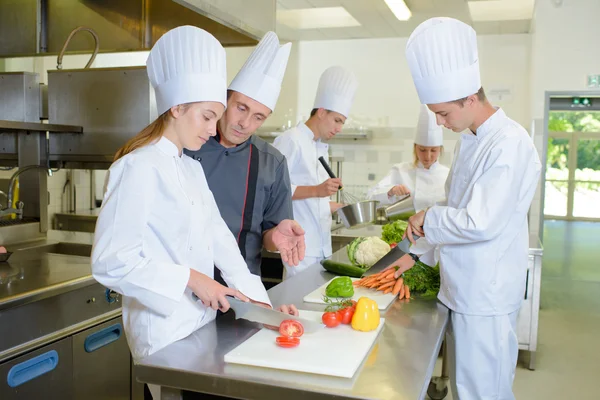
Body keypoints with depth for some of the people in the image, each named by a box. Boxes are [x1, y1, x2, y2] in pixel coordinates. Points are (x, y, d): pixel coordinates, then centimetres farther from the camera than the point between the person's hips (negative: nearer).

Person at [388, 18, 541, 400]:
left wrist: (427, 218, -11)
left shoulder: (509, 144, -20)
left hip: (487, 299, -9)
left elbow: (480, 223, -28)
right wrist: (416, 254, 13)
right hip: (462, 290, 9)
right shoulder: (470, 140, 10)